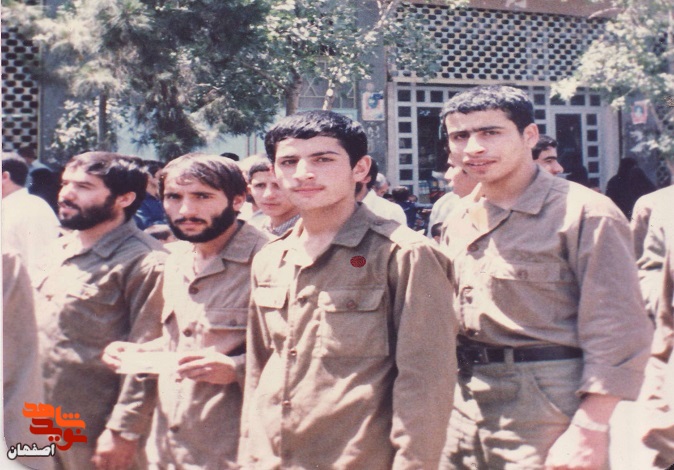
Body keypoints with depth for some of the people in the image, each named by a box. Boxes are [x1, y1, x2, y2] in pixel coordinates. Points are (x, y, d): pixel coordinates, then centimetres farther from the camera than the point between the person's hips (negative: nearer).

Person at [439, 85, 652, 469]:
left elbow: (617, 336, -14)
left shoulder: (584, 213, -11)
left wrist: (589, 432, -18)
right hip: (463, 415, 6)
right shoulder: (458, 221, 9)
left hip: (547, 419, -6)